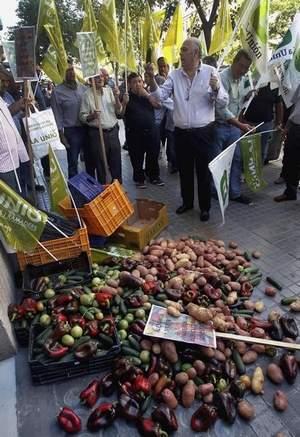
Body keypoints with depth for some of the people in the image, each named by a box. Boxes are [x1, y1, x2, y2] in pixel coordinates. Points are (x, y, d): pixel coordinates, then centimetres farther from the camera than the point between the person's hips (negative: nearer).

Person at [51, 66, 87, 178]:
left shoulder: (83, 87, 5)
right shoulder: (57, 91, -6)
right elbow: (57, 115, -6)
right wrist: (61, 135, -8)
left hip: (87, 128, 4)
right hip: (71, 131, -4)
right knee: (73, 162, 6)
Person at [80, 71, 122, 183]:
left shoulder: (109, 90, 6)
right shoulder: (87, 94, -5)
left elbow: (119, 111, 6)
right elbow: (82, 116, -5)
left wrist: (116, 98, -8)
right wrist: (92, 116, -24)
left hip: (113, 132, 4)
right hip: (97, 133, -4)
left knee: (116, 162, 11)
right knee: (100, 165, 6)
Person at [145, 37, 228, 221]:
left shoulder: (210, 72, -2)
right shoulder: (175, 75, 7)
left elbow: (224, 102, -5)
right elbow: (160, 95, -3)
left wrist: (216, 88, -24)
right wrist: (152, 78, -16)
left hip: (203, 132, -3)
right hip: (181, 132, 3)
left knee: (203, 171, 6)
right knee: (184, 170, 14)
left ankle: (205, 207, 21)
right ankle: (187, 202, 33)